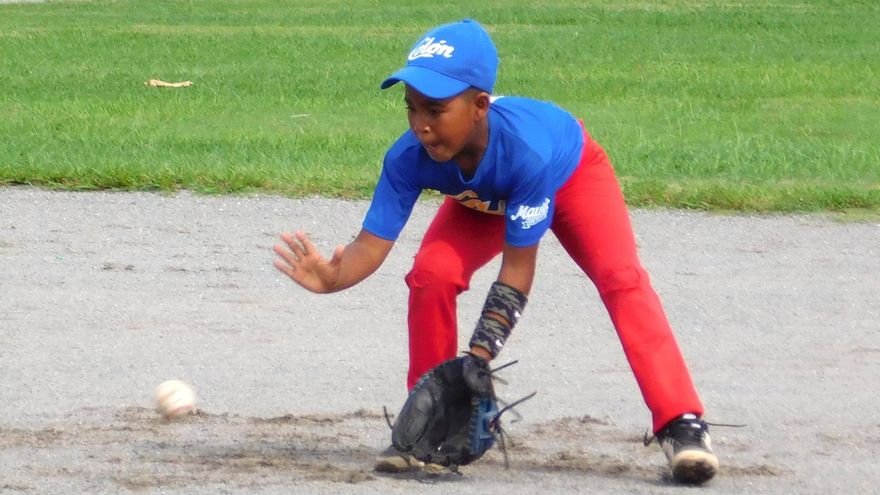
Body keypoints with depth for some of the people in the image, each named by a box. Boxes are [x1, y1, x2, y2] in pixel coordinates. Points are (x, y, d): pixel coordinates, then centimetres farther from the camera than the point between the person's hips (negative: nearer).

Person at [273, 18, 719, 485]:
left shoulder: (528, 148, -46)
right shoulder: (408, 160, -36)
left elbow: (518, 267, -40)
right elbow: (373, 244, -35)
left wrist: (480, 354, -45)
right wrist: (331, 278, -59)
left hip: (572, 173, -4)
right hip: (483, 198, 4)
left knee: (620, 278, -24)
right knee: (431, 275, -19)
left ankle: (681, 424, -25)